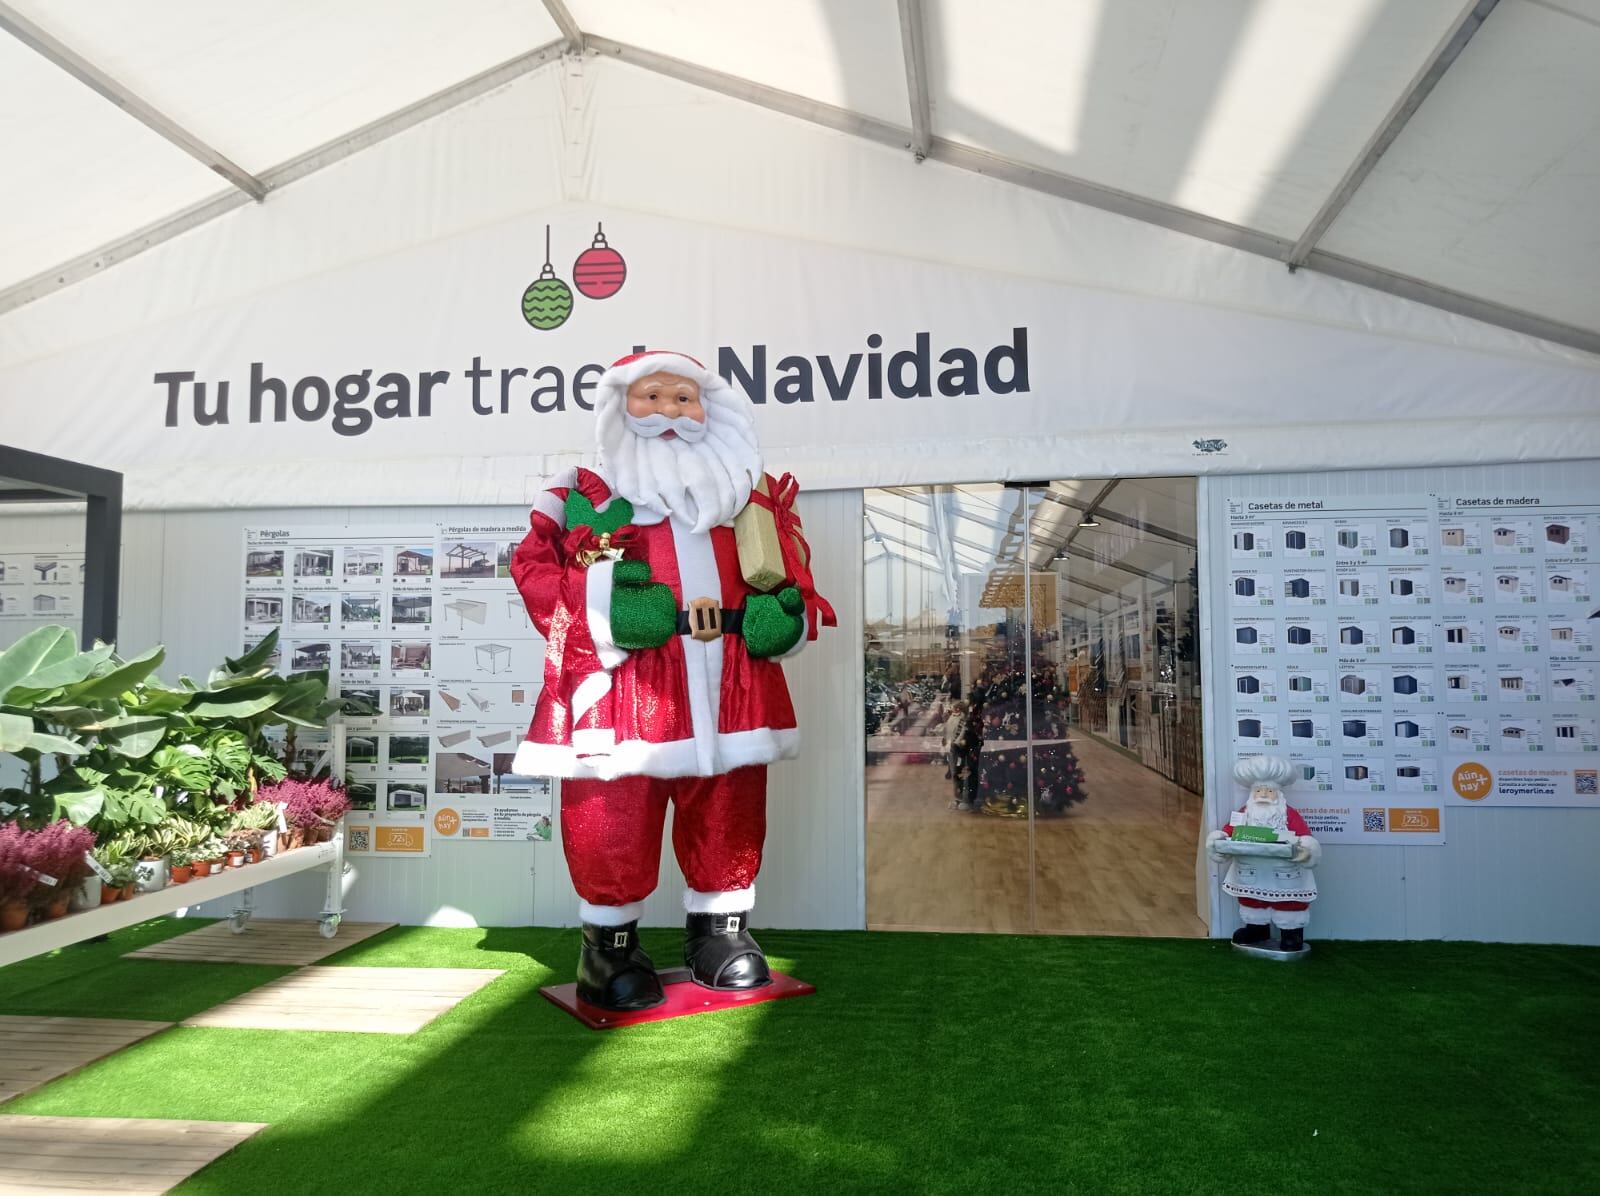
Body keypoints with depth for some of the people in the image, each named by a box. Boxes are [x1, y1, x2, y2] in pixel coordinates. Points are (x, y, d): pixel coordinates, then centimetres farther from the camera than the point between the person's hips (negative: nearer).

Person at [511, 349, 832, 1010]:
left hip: (726, 691, 4)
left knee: (728, 815, 11)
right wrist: (603, 610, -19)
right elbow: (537, 567, -3)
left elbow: (789, 573, 14)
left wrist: (783, 614, -7)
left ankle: (718, 928, 29)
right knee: (612, 821, 0)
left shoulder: (749, 497, 16)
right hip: (624, 691, -3)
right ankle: (610, 941, 19)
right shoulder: (587, 496, 5)